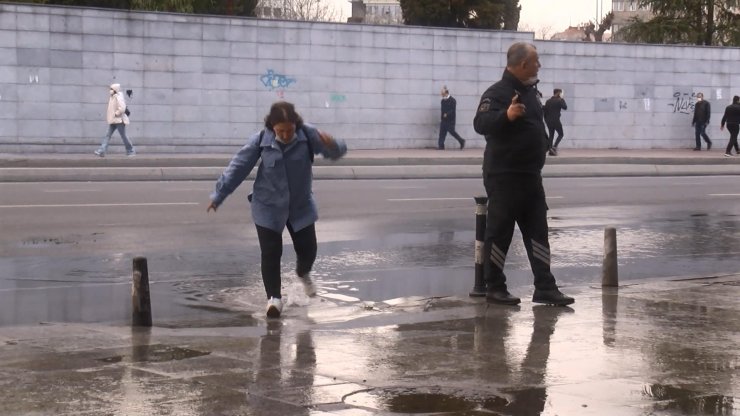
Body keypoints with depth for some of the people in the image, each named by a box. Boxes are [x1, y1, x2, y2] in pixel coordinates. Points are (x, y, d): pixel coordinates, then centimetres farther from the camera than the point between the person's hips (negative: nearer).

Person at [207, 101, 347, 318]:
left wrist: (332, 144, -47)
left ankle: (303, 273, 45)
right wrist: (218, 196, -7)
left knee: (308, 249, 10)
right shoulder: (260, 140, -17)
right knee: (271, 254, -3)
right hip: (268, 207, -1)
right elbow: (238, 168, -10)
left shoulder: (308, 135, -17)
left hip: (301, 206, 1)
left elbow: (337, 152, -21)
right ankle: (273, 297, 12)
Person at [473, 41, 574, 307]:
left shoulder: (529, 91, 14)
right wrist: (506, 115, -46)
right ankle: (495, 288, 8)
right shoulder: (498, 93, -14)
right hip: (503, 175, -9)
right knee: (500, 232, -1)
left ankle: (545, 287, 6)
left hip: (530, 175, 9)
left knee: (538, 231, 5)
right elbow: (481, 123, -30)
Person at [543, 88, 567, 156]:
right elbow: (565, 107, -6)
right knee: (560, 134, 5)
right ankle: (554, 147, -14)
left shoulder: (548, 101, 11)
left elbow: (545, 111, 11)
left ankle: (550, 150, 4)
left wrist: (546, 120, 18)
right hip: (556, 120, -6)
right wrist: (562, 99, 3)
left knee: (551, 135, 11)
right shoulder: (559, 100, -8)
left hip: (549, 121, 6)